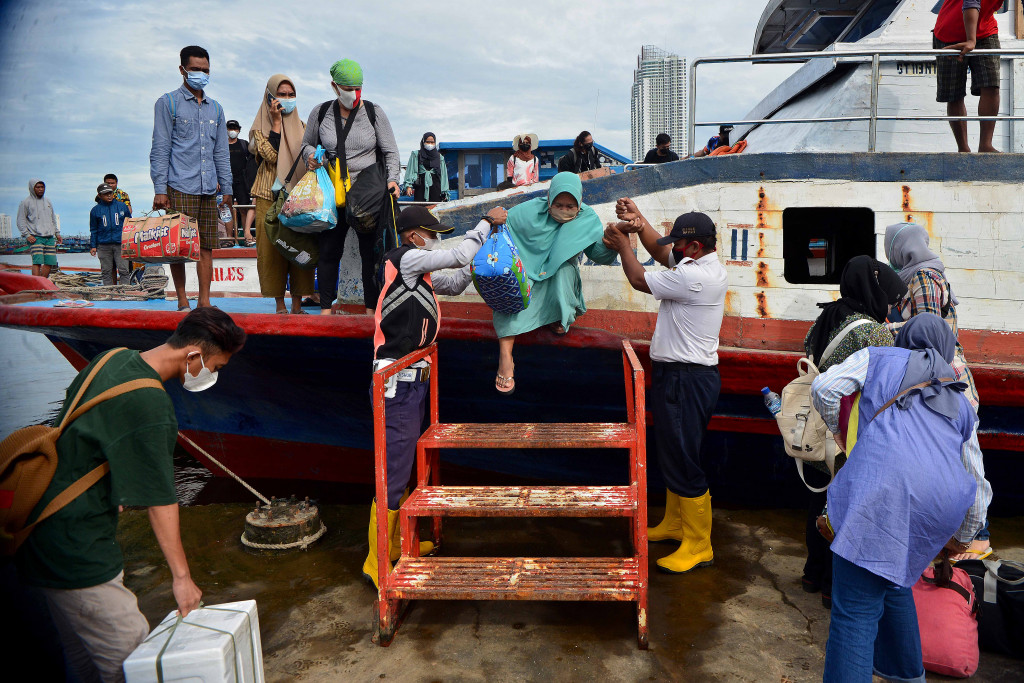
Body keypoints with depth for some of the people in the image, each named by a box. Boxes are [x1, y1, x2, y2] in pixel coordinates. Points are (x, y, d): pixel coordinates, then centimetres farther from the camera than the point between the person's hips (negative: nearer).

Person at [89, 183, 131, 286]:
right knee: (106, 271, 5)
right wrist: (93, 246, 6)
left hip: (121, 244, -1)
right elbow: (93, 230, 12)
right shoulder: (95, 210, 8)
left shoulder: (122, 206, 8)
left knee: (123, 270, -6)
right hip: (104, 245, 1)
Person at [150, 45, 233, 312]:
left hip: (209, 189, 4)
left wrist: (227, 188, 14)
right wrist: (160, 189, -8)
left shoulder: (215, 108, 19)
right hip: (179, 188, -4)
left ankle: (204, 301, 7)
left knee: (206, 246, 3)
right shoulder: (168, 103, 5)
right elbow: (160, 149, -1)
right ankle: (182, 301, 5)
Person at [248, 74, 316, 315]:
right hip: (270, 196, -3)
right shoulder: (260, 127, 5)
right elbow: (271, 155, -12)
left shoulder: (301, 127, 17)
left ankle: (297, 303, 3)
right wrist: (276, 122, -10)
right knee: (272, 247, -5)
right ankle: (279, 302, 2)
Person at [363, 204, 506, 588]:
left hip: (411, 379, 10)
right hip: (399, 380, -10)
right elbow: (460, 255, -11)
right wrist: (487, 222, 2)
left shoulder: (418, 272, 16)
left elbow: (455, 284, 25)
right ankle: (377, 561, 2)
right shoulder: (406, 258, -10)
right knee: (394, 468, -7)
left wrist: (479, 252, 12)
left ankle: (396, 543, 31)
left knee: (405, 462, 17)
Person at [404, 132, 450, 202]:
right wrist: (408, 185, -11)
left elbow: (443, 175, 12)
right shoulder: (415, 155, 12)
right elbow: (410, 171, 4)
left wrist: (444, 192, 4)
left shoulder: (439, 157, 15)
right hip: (420, 186, -1)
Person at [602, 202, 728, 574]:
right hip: (676, 374, 11)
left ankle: (698, 546, 10)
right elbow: (660, 250, 19)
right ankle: (674, 523, 38)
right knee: (672, 454, 22)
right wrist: (639, 221, 4)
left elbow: (640, 280, -13)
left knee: (683, 460, -2)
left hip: (687, 379, -11)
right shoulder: (705, 265, 7)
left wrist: (622, 244, 3)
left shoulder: (693, 276, -23)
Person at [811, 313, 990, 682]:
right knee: (891, 581, 29)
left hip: (882, 489, -6)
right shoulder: (961, 404, 31)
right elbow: (978, 485, 32)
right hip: (940, 503, 6)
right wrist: (962, 538, 47)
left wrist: (839, 430, 25)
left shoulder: (879, 358, 21)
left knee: (855, 609, -8)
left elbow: (824, 388, 5)